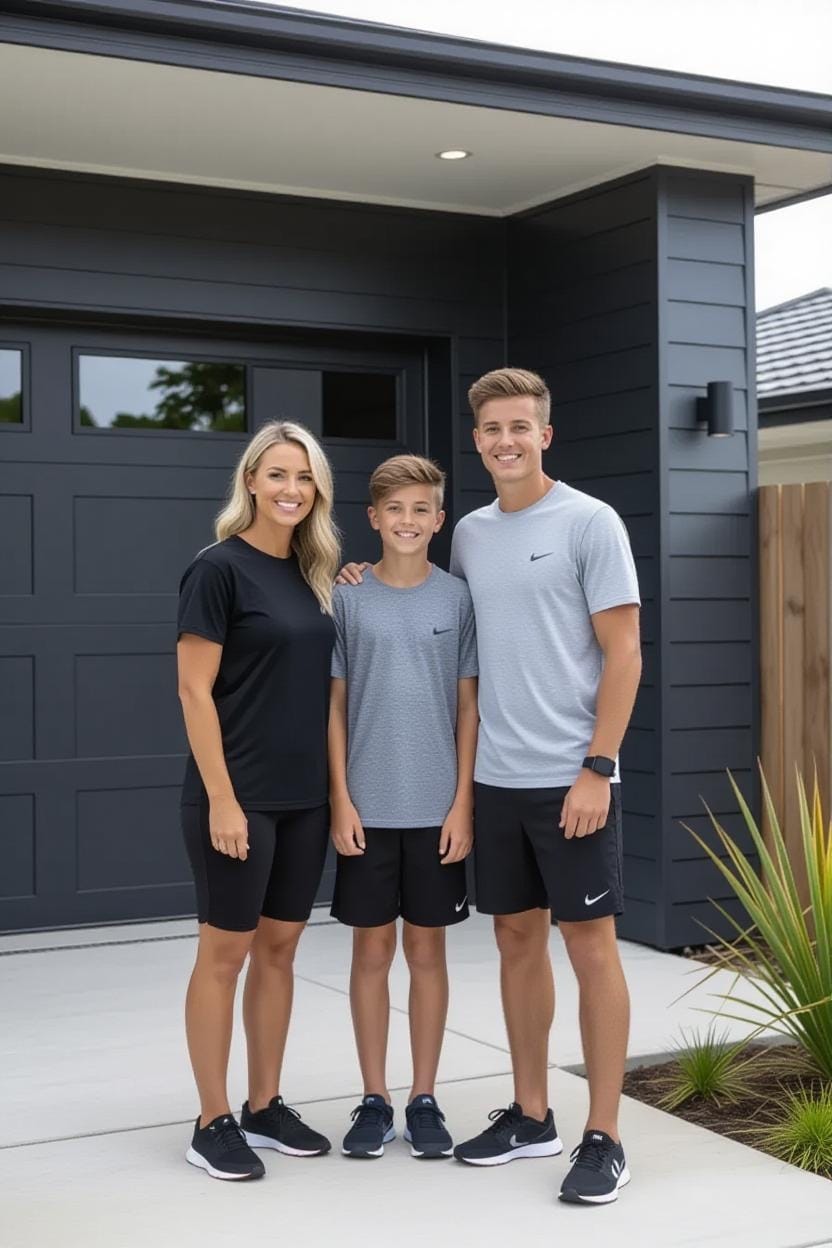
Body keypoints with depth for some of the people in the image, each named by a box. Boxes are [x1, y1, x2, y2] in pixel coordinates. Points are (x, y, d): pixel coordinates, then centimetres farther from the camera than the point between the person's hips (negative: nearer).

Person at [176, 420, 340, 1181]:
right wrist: (221, 797, -17)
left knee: (279, 948, 13)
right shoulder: (220, 568, -10)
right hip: (239, 797, -7)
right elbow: (195, 690, -14)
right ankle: (213, 1123, 13)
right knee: (226, 952, 2)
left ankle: (266, 1107, 24)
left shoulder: (313, 574, 10)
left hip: (305, 797, 7)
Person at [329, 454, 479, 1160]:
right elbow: (335, 706, 3)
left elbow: (468, 706, 2)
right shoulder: (349, 599, 1)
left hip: (436, 809, 0)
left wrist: (463, 802, -4)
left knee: (427, 949, 8)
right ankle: (375, 1101, 19)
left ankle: (425, 1100, 19)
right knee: (372, 948, 7)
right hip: (367, 808, 0)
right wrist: (341, 800, -4)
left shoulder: (457, 599, 1)